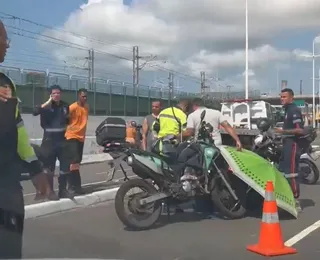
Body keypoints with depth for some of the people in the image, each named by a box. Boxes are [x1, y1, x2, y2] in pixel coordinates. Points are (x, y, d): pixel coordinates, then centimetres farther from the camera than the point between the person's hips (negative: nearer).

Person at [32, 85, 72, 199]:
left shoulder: (65, 106, 6)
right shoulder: (46, 106, -4)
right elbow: (35, 112, -25)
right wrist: (48, 102, -23)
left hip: (62, 140, 4)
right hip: (49, 140, -4)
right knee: (49, 167, 3)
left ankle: (62, 190, 17)